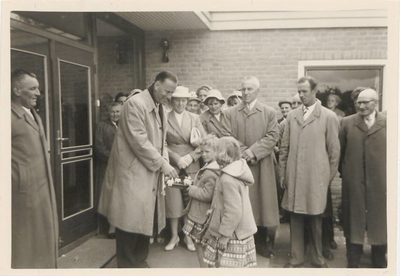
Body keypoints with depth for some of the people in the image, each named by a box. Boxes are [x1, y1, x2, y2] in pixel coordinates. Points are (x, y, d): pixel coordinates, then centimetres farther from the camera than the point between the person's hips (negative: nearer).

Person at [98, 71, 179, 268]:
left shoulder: (160, 108, 12)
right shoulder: (135, 104, -14)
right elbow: (139, 141, -20)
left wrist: (165, 162, -2)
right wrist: (161, 164, -18)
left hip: (150, 172, 8)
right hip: (133, 171, -8)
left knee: (145, 217, 12)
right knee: (131, 218, -1)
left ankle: (140, 260, 26)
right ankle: (127, 263, 14)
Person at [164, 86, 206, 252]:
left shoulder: (194, 118, 8)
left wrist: (190, 157, -9)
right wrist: (177, 158, -13)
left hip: (192, 166, 2)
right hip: (172, 165, -2)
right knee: (173, 201, 3)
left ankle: (189, 236, 19)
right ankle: (174, 236, 19)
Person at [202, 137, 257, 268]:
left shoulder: (228, 180, -26)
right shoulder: (238, 169, 4)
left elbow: (233, 212, -26)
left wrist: (224, 235, -17)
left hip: (233, 234, -9)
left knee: (227, 265, 2)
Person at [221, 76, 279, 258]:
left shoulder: (269, 112, 5)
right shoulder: (230, 113, 6)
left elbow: (272, 136, -4)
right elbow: (226, 138, -3)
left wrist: (253, 151, -16)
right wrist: (243, 152, -14)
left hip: (262, 166, 0)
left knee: (262, 202, 5)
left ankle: (262, 242, 17)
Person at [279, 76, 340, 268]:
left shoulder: (329, 117, -2)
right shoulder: (292, 116, 7)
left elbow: (334, 150, 0)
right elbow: (284, 147, 9)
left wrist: (330, 176, 2)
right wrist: (283, 173, 7)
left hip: (316, 177, -2)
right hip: (293, 176, 3)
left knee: (315, 219, 7)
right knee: (295, 218, 9)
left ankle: (318, 259, 26)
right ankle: (296, 258, 23)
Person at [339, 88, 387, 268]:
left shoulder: (388, 123, 1)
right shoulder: (347, 123, 2)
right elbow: (340, 150, 5)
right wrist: (343, 172, 6)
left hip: (380, 183, 0)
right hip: (353, 182, 0)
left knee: (380, 223, 13)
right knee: (353, 222, 10)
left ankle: (379, 262, 31)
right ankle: (353, 263, 24)